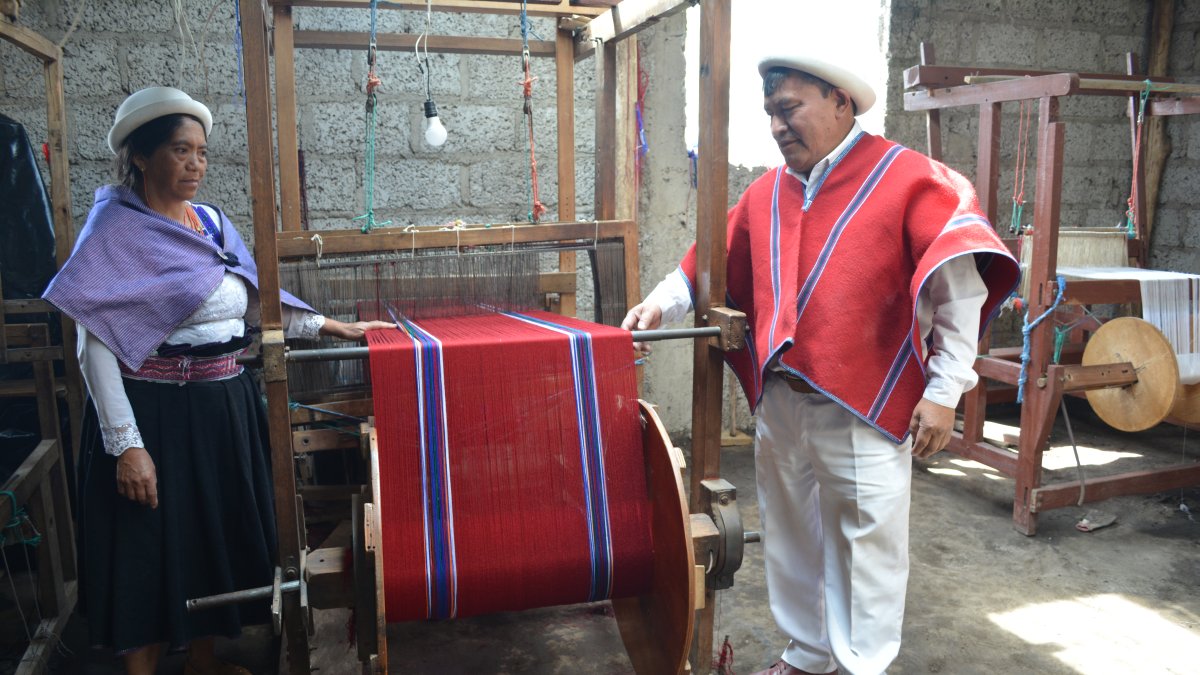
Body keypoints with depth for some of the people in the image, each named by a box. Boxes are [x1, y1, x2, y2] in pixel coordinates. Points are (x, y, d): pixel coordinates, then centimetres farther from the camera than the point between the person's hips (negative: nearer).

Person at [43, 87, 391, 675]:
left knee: (216, 536, 17)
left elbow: (256, 302, 14)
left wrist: (337, 328, 8)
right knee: (152, 548, 4)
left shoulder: (211, 221, 8)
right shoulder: (115, 230, -11)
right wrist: (126, 445, -20)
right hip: (155, 413, -6)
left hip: (224, 409, 7)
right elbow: (96, 346, -15)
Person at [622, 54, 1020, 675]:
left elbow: (960, 289, -11)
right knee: (792, 537, 18)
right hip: (779, 406, 6)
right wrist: (662, 303, -1)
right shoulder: (767, 191, 9)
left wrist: (944, 391, -13)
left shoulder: (907, 179, -8)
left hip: (863, 411, -6)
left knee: (866, 544, 6)